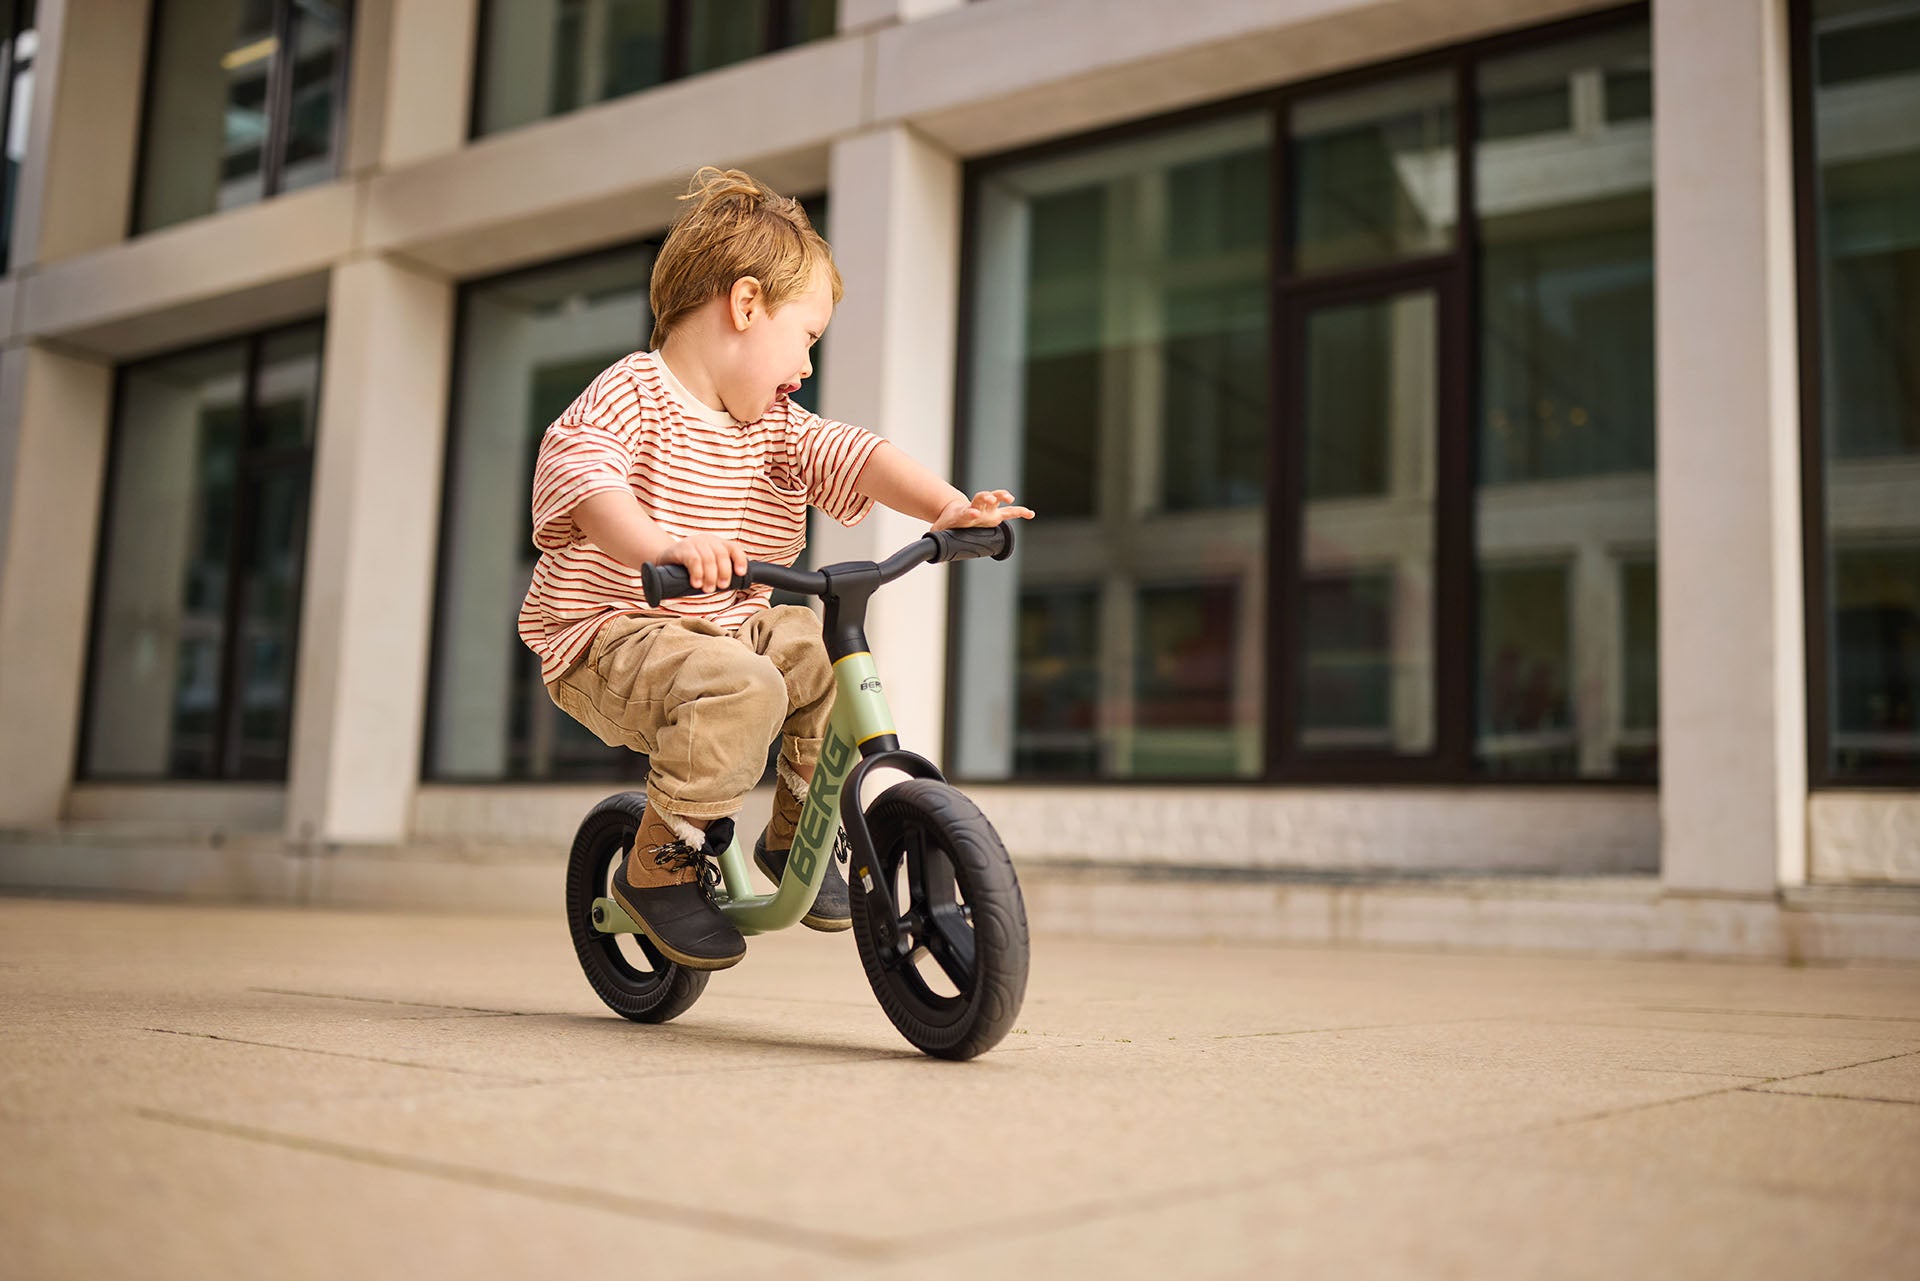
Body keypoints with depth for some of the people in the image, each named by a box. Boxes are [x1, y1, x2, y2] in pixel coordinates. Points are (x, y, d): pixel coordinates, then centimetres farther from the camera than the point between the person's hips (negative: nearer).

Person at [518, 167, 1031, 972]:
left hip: (726, 626, 8)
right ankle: (659, 867, -13)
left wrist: (948, 506, -21)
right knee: (740, 688, -32)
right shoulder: (629, 394, -14)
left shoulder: (775, 423, 8)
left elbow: (849, 457, -3)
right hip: (610, 636, -8)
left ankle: (794, 834, 14)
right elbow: (577, 471, -32)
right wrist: (661, 548, -52)